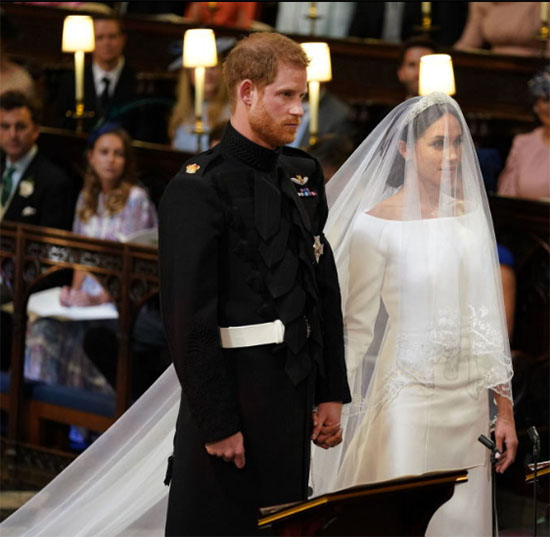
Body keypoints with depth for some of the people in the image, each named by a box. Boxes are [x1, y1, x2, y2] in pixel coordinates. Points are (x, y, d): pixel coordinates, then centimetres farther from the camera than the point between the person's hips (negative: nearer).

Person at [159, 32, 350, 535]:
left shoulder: (304, 176, 12)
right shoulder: (198, 189, -11)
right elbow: (189, 317, -15)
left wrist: (332, 393, 11)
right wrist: (218, 424, -17)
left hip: (295, 394, 7)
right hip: (235, 394, -7)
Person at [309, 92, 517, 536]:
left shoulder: (470, 215, 7)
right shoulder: (377, 224, -8)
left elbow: (488, 317, 11)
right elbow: (357, 328, -5)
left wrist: (505, 409, 10)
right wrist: (339, 411, -6)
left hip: (469, 399, 5)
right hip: (410, 396, -5)